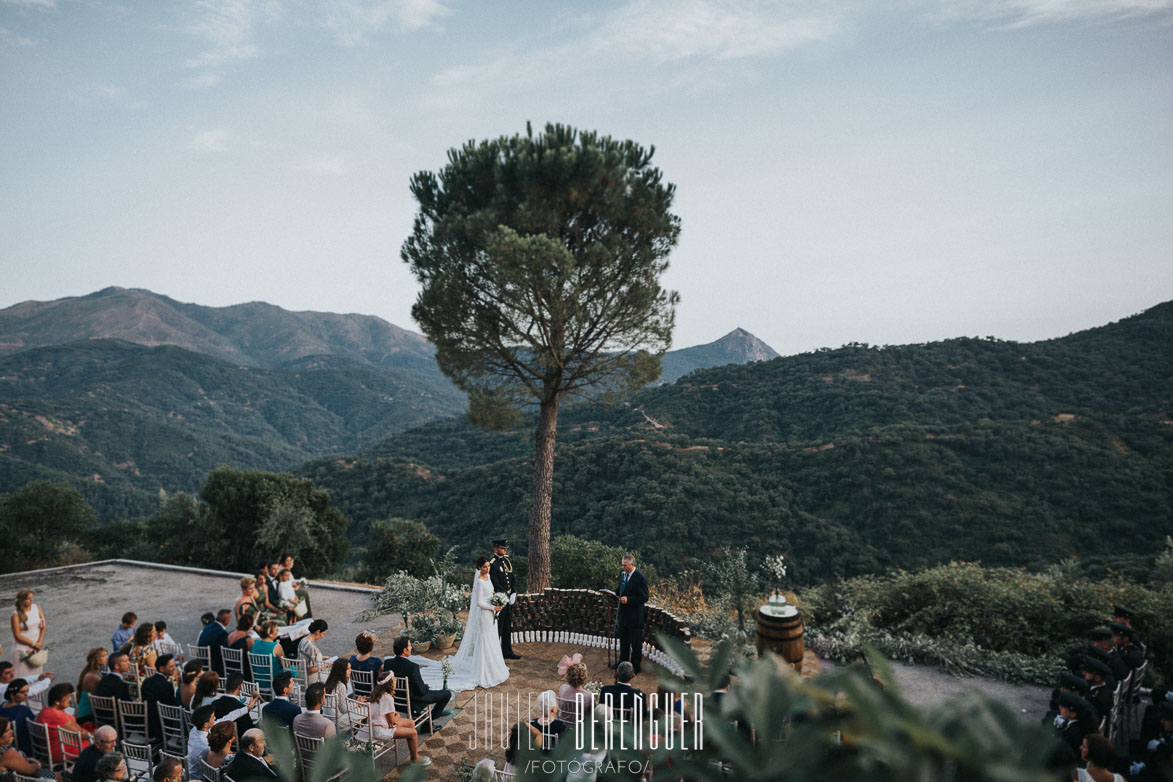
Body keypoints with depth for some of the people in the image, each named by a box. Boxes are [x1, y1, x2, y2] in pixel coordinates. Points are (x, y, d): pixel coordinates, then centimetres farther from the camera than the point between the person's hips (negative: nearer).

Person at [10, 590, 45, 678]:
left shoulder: (37, 608, 0)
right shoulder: (16, 615, -12)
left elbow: (43, 626, 3)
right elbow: (17, 636, -11)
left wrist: (39, 642, -7)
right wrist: (34, 644, -10)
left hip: (36, 648, 4)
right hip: (22, 649, -4)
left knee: (35, 675, 10)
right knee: (22, 676, 1)